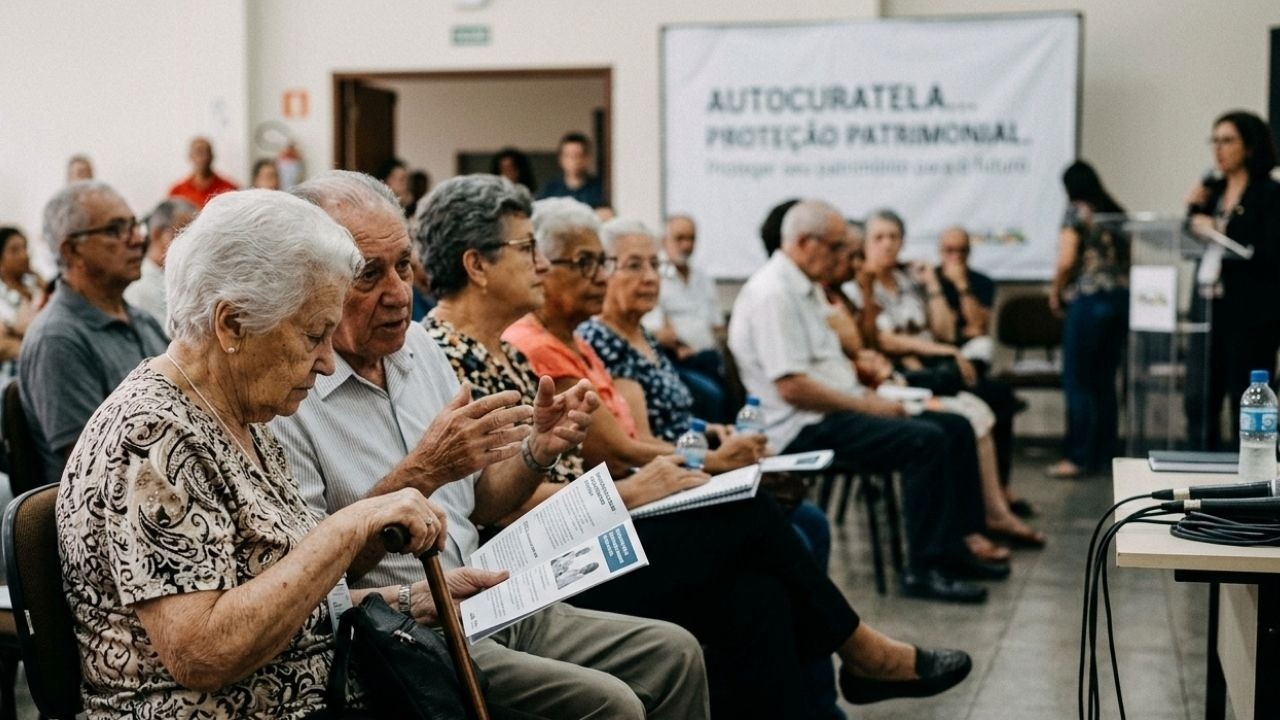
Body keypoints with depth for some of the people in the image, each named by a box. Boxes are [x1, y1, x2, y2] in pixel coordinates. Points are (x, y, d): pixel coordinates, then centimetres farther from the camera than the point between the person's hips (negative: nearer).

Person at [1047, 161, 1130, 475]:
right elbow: (1127, 258, 13)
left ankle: (1079, 458, -1)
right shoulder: (1117, 214, 15)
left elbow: (1066, 261, -11)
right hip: (1122, 296, 7)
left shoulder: (1076, 211, -3)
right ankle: (1104, 455, 14)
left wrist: (1055, 292, 3)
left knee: (1078, 381, -1)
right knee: (1105, 381, 11)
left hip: (1089, 299, -7)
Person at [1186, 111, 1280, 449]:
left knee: (1245, 406, -4)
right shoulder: (1212, 191, 13)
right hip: (1210, 307, 6)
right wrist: (1192, 211, 0)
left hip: (1250, 313, -6)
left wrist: (1219, 235, -17)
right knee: (1201, 401, 7)